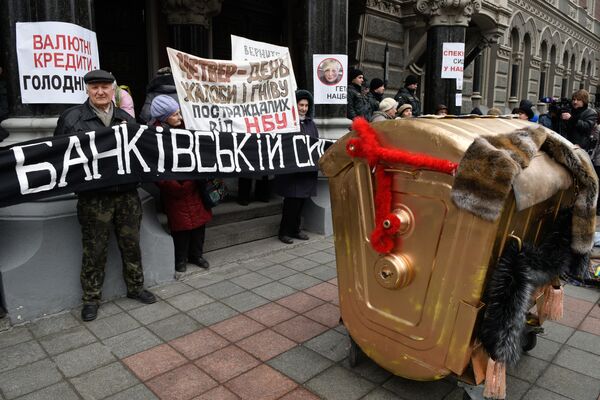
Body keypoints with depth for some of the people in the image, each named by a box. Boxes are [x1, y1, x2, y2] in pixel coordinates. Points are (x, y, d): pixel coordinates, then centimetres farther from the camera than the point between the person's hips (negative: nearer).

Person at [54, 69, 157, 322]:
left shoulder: (126, 118, 12)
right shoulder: (72, 118, 0)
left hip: (127, 193, 4)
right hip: (93, 197, -3)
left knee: (131, 243, 13)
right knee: (95, 249, 6)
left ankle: (135, 287, 30)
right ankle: (91, 298, 22)